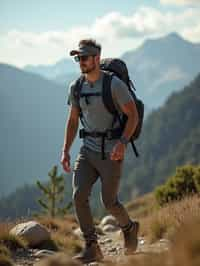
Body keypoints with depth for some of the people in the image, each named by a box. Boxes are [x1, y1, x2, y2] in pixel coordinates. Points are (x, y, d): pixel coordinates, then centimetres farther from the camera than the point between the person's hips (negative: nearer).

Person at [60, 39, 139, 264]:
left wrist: (122, 143, -24)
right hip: (88, 151, 5)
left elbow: (133, 115, -11)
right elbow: (73, 120, 14)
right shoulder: (75, 87, 4)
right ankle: (92, 247, -7)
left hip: (111, 152, -5)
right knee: (79, 195, -13)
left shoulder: (114, 84, -13)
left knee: (109, 202, -1)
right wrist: (65, 150, 7)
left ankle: (129, 228, 32)